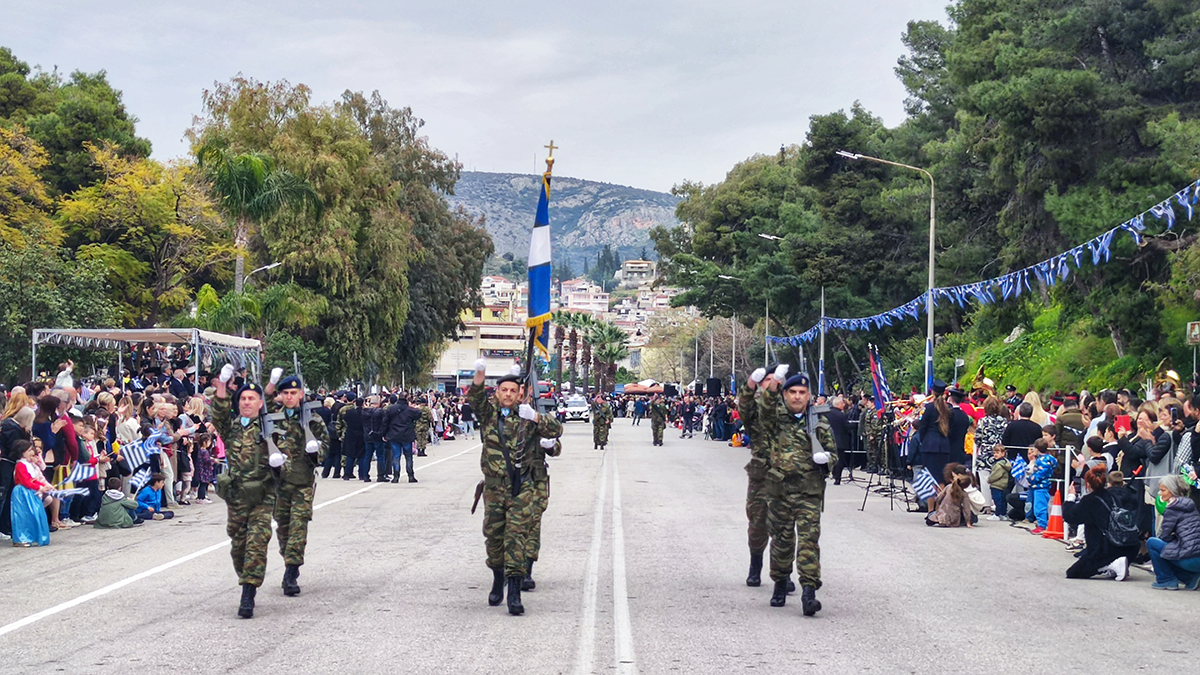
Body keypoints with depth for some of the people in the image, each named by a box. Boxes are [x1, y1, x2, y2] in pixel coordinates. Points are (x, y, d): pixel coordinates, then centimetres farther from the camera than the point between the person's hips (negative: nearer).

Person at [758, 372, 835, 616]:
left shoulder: (819, 424, 8)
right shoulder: (776, 417, 5)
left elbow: (833, 452, 15)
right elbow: (765, 414, -18)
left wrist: (825, 458, -9)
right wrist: (771, 392, -35)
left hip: (810, 489, -1)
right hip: (779, 488, 1)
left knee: (809, 537, -11)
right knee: (781, 538, 11)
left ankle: (809, 591, -15)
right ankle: (780, 585, 28)